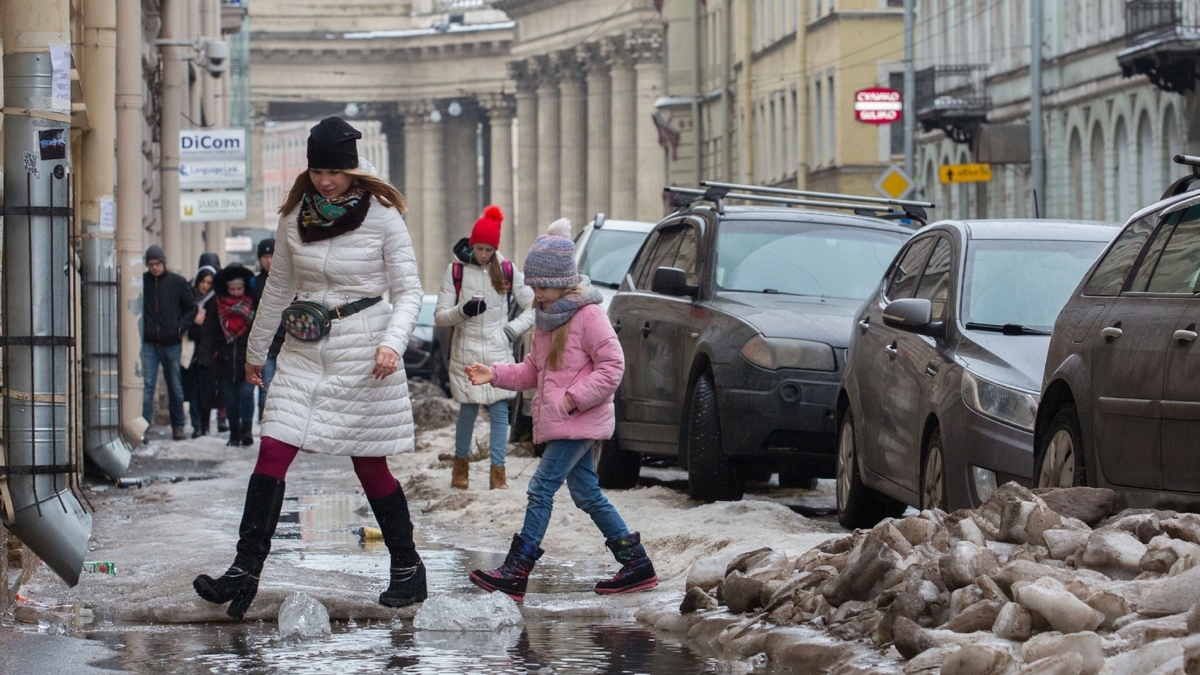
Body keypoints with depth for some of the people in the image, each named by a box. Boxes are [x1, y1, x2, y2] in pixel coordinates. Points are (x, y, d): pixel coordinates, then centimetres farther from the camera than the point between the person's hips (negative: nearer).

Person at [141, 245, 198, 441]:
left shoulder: (178, 283, 2)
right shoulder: (141, 282, 0)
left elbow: (191, 309, 9)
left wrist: (180, 328, -3)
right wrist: (140, 329, -4)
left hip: (172, 343, 1)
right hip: (148, 344, -1)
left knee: (175, 387, 9)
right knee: (146, 385, -7)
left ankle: (178, 426, 18)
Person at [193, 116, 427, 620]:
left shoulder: (382, 217, -7)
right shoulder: (295, 217, 5)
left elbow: (409, 291, -5)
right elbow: (279, 289, 17)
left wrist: (392, 343, -22)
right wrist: (255, 350, 24)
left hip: (362, 357, -4)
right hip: (304, 353, 4)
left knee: (370, 466, 3)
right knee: (271, 455, -7)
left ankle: (408, 568, 20)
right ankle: (244, 573, -8)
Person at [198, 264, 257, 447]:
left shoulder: (253, 305, 3)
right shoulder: (216, 306, 6)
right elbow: (208, 332, 3)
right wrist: (205, 354, -8)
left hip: (247, 362, -2)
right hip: (224, 361, 2)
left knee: (246, 393, -13)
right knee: (230, 399, 5)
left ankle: (246, 430, -5)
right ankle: (234, 433, 14)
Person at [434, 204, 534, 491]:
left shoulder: (507, 271, 5)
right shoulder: (455, 271, 2)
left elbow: (535, 306, 11)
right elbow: (440, 316, -1)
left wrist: (513, 329, -2)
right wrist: (463, 311, -20)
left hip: (498, 353, 1)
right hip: (466, 354, -1)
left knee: (499, 410, -3)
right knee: (468, 410, 2)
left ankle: (498, 472, -1)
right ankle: (460, 465, 20)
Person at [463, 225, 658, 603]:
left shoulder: (588, 316, -12)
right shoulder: (546, 320, 16)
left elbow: (612, 366, -16)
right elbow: (533, 371, 20)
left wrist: (575, 398, -20)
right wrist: (495, 375, 5)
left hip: (580, 423, -10)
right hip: (556, 424, 10)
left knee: (541, 488, -13)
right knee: (587, 495, 12)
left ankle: (515, 573, -15)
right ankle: (637, 565, 18)